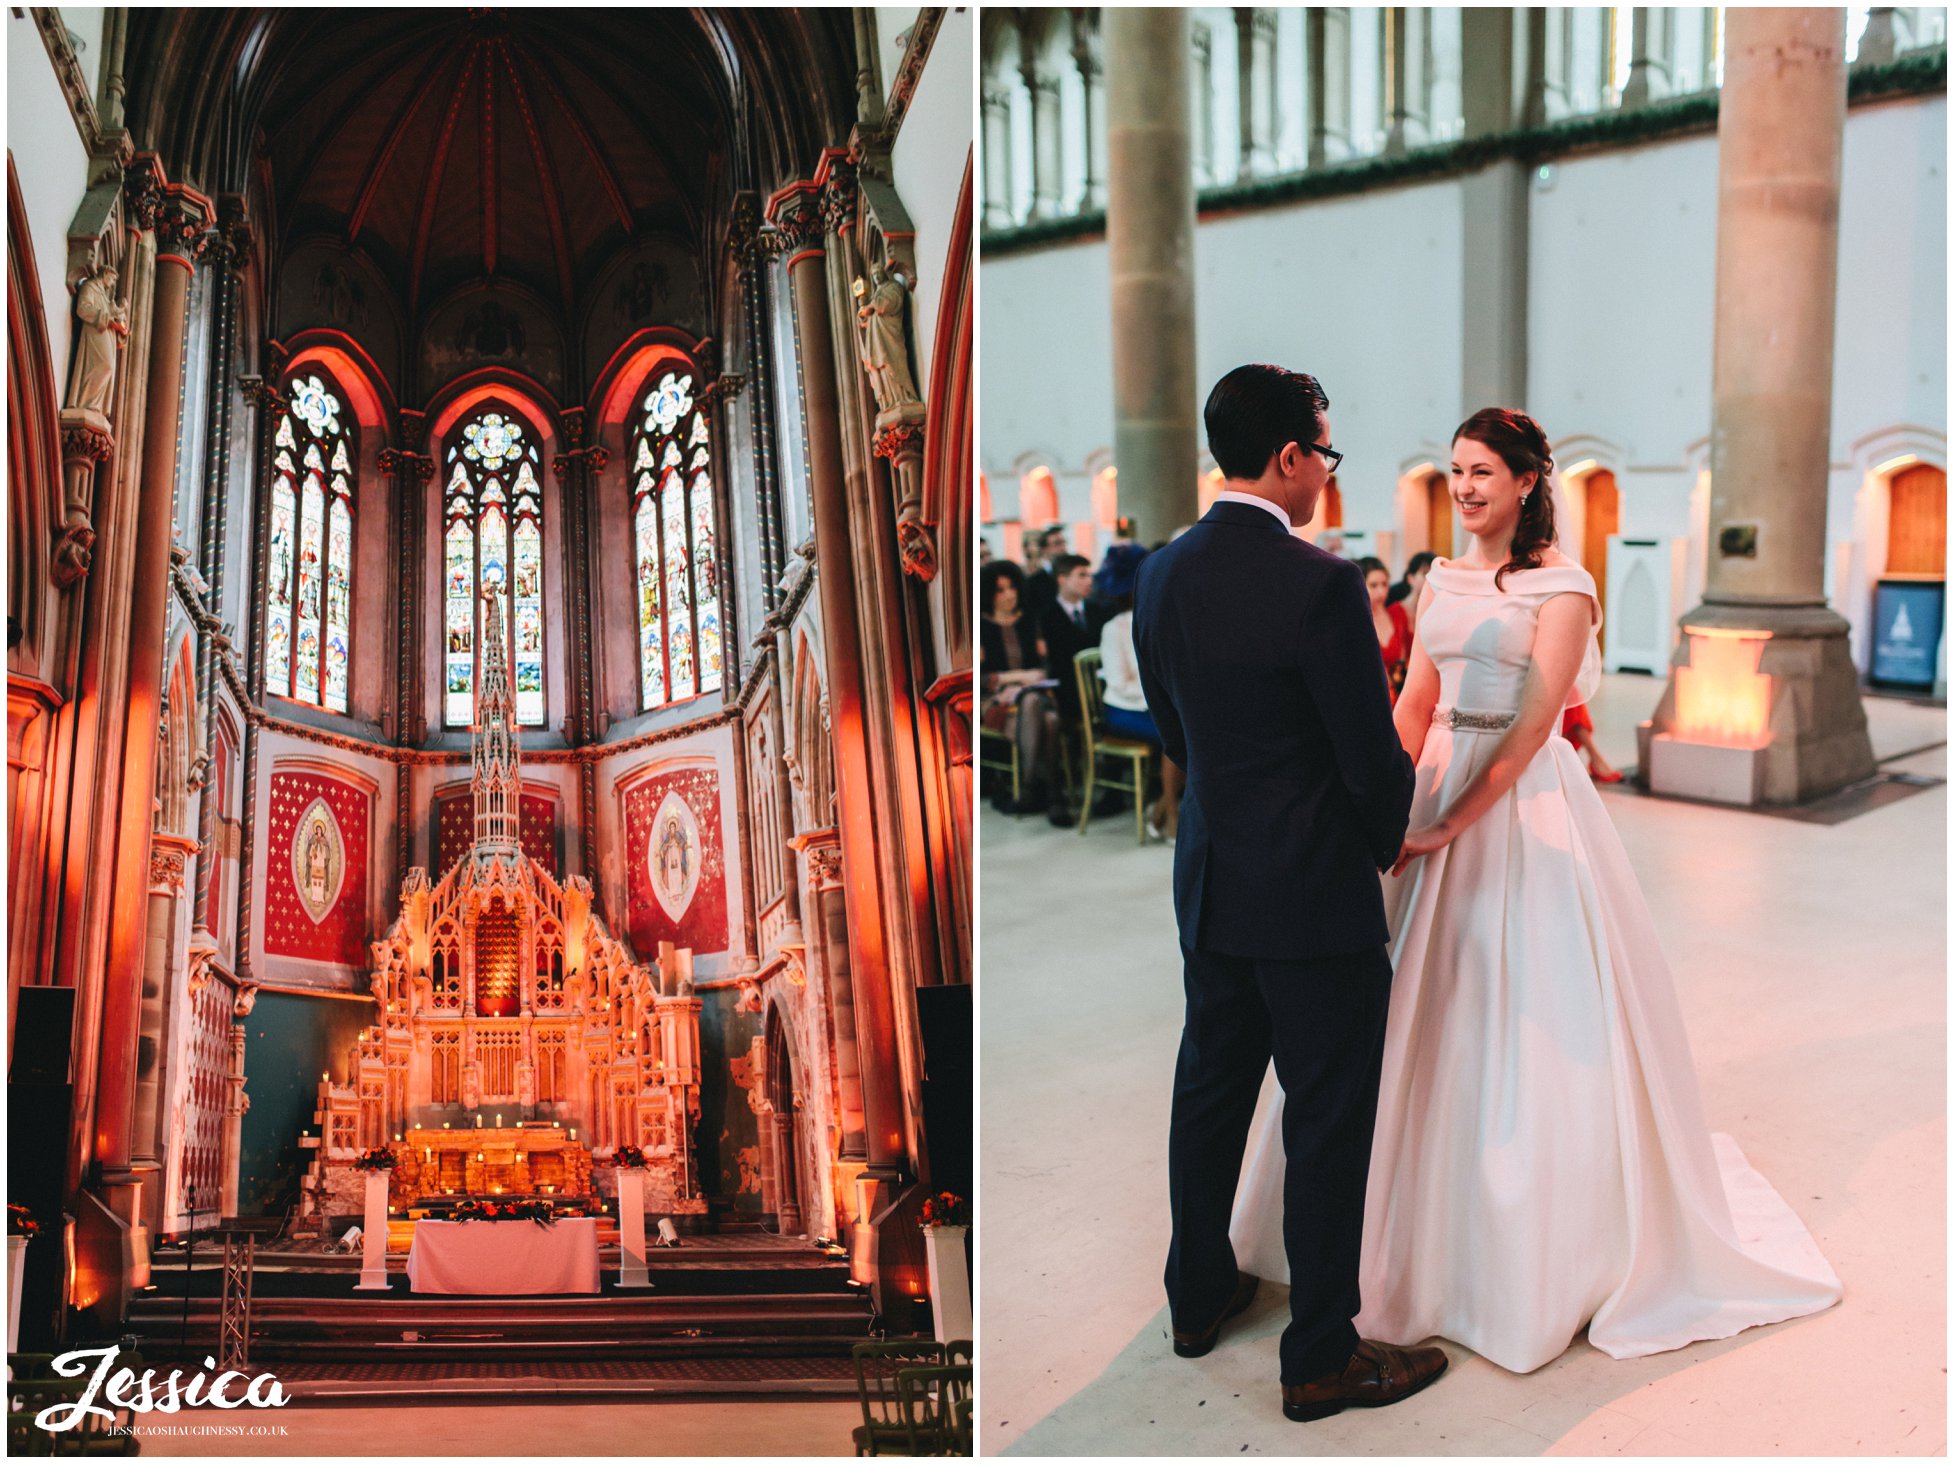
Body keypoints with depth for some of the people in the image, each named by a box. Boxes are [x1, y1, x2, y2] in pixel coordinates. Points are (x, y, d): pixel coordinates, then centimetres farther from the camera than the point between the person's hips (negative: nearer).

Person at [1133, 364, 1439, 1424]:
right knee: (1330, 1122, 6)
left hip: (1208, 880, 7)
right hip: (1313, 894, -7)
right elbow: (1372, 753, -14)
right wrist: (1389, 838, 6)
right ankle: (1320, 1356, 19)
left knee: (1210, 1090, 20)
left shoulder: (1160, 574, 1)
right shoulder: (1319, 583, -20)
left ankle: (1199, 1294, 38)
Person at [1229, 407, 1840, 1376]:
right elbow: (1415, 701, 7)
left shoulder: (1561, 586, -9)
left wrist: (1452, 825, -18)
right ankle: (1422, 1218, 30)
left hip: (1525, 803, -6)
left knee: (1529, 1017, -1)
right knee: (1424, 1005, 11)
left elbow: (1532, 725, -15)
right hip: (1440, 788, 6)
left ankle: (1542, 1245, 17)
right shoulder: (1443, 581, 10)